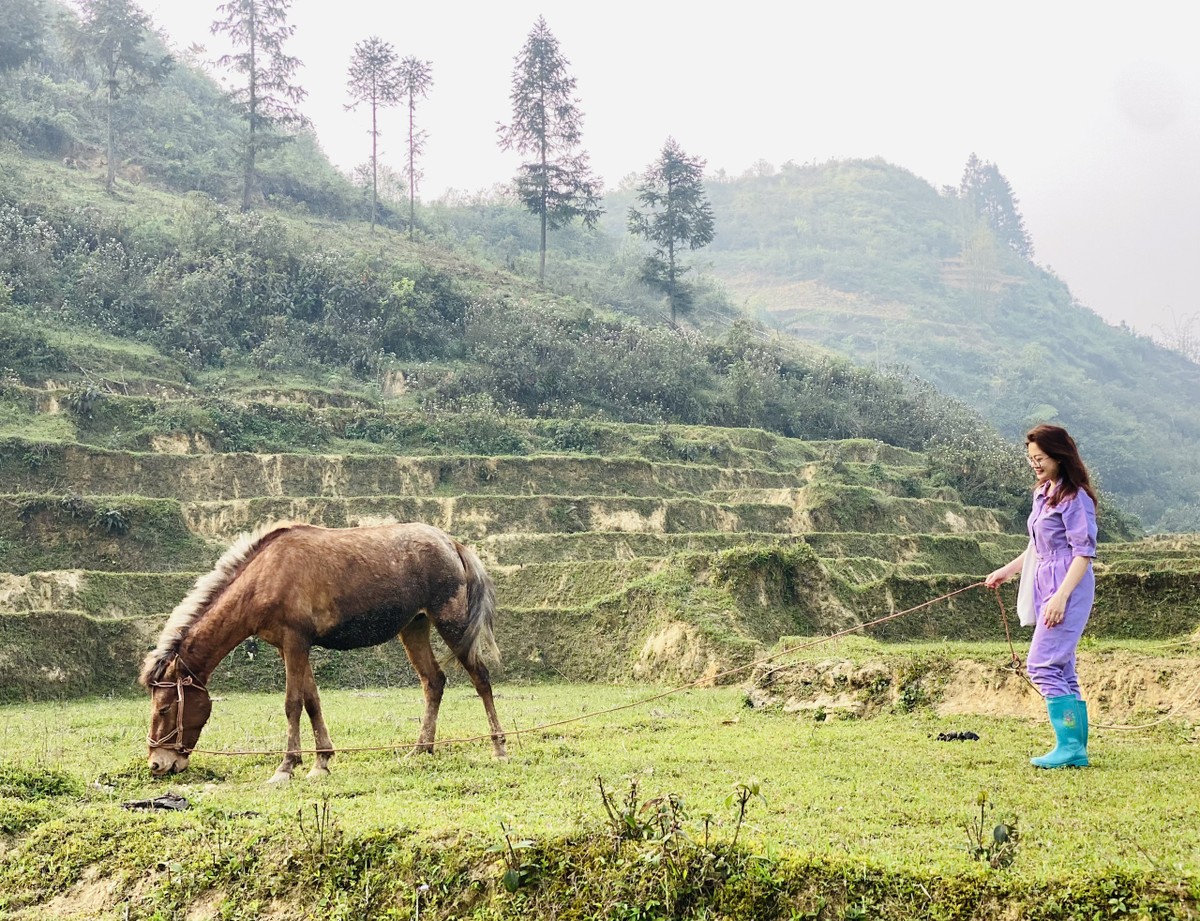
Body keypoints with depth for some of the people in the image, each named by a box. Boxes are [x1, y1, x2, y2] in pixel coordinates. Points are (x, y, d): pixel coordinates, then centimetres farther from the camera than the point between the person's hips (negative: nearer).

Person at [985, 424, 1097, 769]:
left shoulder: (1075, 497, -12)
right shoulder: (1042, 494, 15)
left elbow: (1084, 552, -16)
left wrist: (1061, 596, -22)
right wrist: (1007, 571, 23)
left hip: (1068, 589, -9)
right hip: (1045, 588, 9)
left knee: (1042, 666, -13)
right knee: (1062, 670, 8)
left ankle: (1068, 746, -10)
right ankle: (1077, 750, 12)